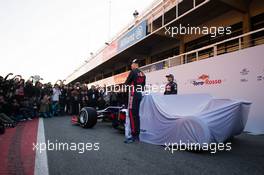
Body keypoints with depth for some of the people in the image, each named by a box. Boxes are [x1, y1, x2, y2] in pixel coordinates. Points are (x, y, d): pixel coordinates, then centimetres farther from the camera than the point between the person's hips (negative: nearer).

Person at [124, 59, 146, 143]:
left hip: (133, 94, -8)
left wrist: (130, 83, 17)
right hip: (139, 94, 8)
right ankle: (137, 135, 17)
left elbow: (126, 83, -3)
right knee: (136, 115, 12)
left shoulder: (133, 72, -7)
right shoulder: (143, 74, 14)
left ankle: (133, 136, -8)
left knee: (132, 115, -7)